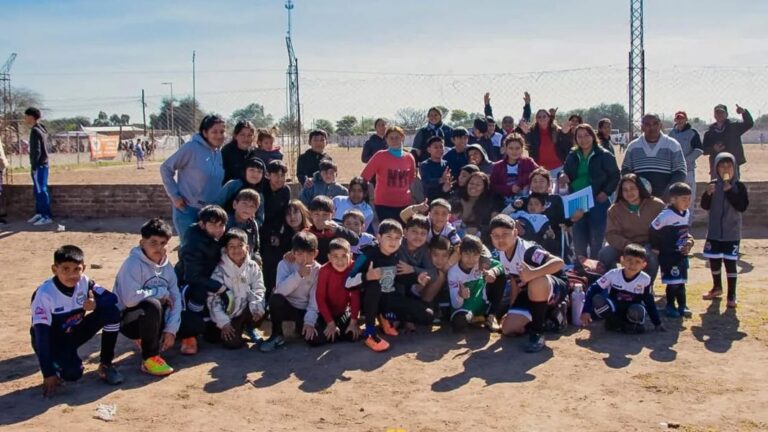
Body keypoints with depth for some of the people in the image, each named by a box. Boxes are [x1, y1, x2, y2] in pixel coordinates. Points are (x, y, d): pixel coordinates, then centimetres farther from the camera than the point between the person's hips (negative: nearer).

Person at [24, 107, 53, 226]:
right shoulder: (42, 129, 13)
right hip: (43, 164, 9)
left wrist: (33, 166, -16)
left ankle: (47, 216, -3)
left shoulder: (35, 131, -15)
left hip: (38, 165, -9)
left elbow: (36, 151, -19)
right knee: (38, 190, 15)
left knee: (41, 191, -5)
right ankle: (39, 213, 21)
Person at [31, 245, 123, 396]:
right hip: (52, 341, -5)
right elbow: (41, 336, -29)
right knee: (73, 372, -32)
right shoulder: (44, 294, -28)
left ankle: (105, 364, -6)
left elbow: (112, 298, -11)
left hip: (75, 332, 5)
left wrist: (97, 304, -36)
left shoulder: (84, 282, -14)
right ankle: (55, 365, 6)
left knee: (111, 311, -19)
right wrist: (48, 373, -31)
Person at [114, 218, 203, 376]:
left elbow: (175, 299, 0)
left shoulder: (167, 266, 1)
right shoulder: (133, 263, -20)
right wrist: (161, 292, -20)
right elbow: (130, 298, -33)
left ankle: (149, 339, 11)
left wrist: (171, 329, -12)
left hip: (155, 319, 7)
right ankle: (149, 357, -21)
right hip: (129, 319, -7)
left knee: (196, 323, -5)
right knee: (152, 305, -38)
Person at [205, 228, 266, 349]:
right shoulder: (220, 270, -13)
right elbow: (213, 298, -14)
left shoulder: (253, 266, -4)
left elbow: (258, 289, -5)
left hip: (244, 311, 3)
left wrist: (256, 307, -26)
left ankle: (250, 329, 6)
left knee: (259, 311, -27)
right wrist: (223, 323, -17)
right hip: (227, 315, -3)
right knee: (233, 343, -19)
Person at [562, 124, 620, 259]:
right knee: (579, 242, 6)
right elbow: (566, 174, 19)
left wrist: (606, 192, -13)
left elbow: (615, 176, -1)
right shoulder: (572, 156, 11)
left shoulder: (604, 155, -2)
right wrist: (563, 177, -5)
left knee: (596, 241, -1)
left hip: (598, 202, -4)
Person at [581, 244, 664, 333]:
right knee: (597, 299, -30)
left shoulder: (645, 280, -16)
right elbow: (593, 290, -16)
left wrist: (657, 324, -3)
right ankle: (616, 324, -14)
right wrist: (586, 311, -25)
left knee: (636, 312, -37)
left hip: (633, 309, -1)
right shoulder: (613, 274, -18)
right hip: (613, 308, 1)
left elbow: (649, 303, -5)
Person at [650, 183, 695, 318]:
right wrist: (655, 247, -9)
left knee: (681, 281, 13)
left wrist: (689, 241, 8)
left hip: (682, 254, 7)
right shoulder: (666, 215, -21)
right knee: (673, 282, -3)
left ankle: (682, 306, 22)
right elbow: (653, 229, -15)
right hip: (668, 255, -7)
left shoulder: (686, 213, 4)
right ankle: (670, 306, 12)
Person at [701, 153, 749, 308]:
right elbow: (705, 206, -1)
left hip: (732, 233, -3)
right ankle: (717, 287, 36)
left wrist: (730, 191, -21)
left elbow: (742, 207, -15)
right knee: (714, 260, 14)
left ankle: (731, 295, 3)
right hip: (714, 232, 3)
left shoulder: (739, 186, -6)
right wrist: (708, 194, -20)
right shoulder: (713, 185, 1)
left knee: (730, 262, -4)